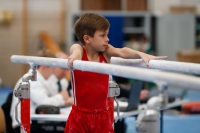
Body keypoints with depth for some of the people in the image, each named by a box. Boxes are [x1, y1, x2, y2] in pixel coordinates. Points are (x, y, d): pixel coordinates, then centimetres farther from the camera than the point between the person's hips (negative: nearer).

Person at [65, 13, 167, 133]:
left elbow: (121, 52, -20)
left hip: (102, 115, 2)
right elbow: (76, 50, -30)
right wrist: (75, 56, -55)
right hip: (80, 116, -2)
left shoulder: (106, 52, -2)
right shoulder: (78, 49, -7)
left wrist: (141, 55, -40)